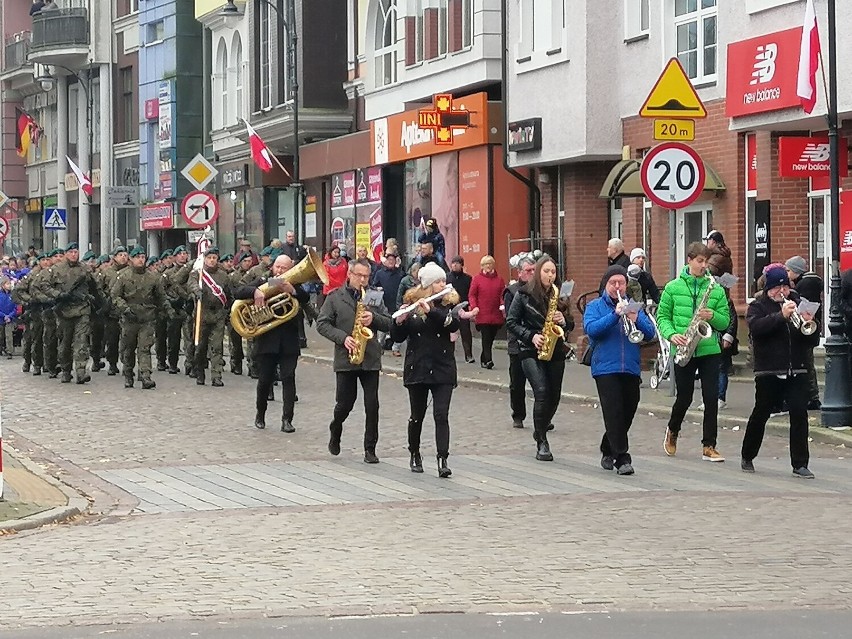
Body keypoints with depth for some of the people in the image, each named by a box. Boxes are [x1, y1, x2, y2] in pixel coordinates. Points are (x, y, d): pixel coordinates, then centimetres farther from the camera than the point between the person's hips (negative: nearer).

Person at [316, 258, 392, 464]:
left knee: (372, 405, -3)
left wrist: (373, 318, -13)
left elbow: (389, 324, 7)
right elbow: (322, 324, -2)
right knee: (345, 403, 4)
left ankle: (370, 449, 4)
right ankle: (335, 431, 34)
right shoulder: (335, 297, 3)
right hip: (345, 359, -1)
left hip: (371, 359, 1)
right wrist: (342, 338, -14)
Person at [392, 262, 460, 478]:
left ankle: (443, 460, -14)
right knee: (417, 415, 11)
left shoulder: (449, 303, 1)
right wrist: (400, 321, -21)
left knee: (441, 415, -10)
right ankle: (415, 454, 30)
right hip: (417, 368, 1)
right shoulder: (411, 303, 1)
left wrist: (431, 311, -31)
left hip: (442, 369, -1)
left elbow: (453, 324, -19)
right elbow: (398, 337, 0)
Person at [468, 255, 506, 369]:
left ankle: (483, 360, 21)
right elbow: (472, 295, 2)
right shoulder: (477, 278, 3)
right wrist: (474, 307, -13)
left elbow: (503, 295, 10)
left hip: (496, 316, 3)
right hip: (482, 316, -3)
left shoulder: (499, 280, 10)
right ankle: (488, 360, -18)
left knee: (490, 339, 8)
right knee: (486, 338, -12)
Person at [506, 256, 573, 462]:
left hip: (555, 351, 4)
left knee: (554, 396, 5)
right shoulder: (524, 294, 0)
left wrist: (564, 320, -8)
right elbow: (511, 322, -1)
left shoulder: (559, 295, 10)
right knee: (542, 392, -19)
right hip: (531, 352, -4)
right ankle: (542, 442, -14)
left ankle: (540, 431, 31)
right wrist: (531, 336, -12)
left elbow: (570, 325, 14)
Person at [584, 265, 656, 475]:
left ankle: (608, 450, 29)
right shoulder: (595, 306, 5)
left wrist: (636, 320, -18)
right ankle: (622, 458, -12)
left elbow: (651, 333, 3)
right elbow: (591, 329, -14)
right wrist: (615, 314, -23)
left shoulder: (634, 306, 13)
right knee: (614, 413, -12)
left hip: (631, 369, 4)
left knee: (626, 414, 10)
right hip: (605, 368, -4)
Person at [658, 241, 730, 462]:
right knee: (684, 397, 6)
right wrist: (672, 334, -12)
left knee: (711, 398, -5)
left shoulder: (716, 289, 4)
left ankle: (709, 446, 1)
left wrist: (712, 316, -15)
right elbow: (662, 316, 5)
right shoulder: (673, 287, 2)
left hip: (709, 350, 1)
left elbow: (725, 321, 6)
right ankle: (672, 431, 36)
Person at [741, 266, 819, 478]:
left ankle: (800, 464, -4)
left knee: (799, 414, -7)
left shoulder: (798, 304, 13)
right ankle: (747, 457, 25)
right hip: (768, 371, -2)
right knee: (760, 414, 6)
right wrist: (781, 315, -28)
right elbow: (755, 327, -19)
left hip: (797, 371, 2)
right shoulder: (758, 306, 3)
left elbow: (813, 340, 11)